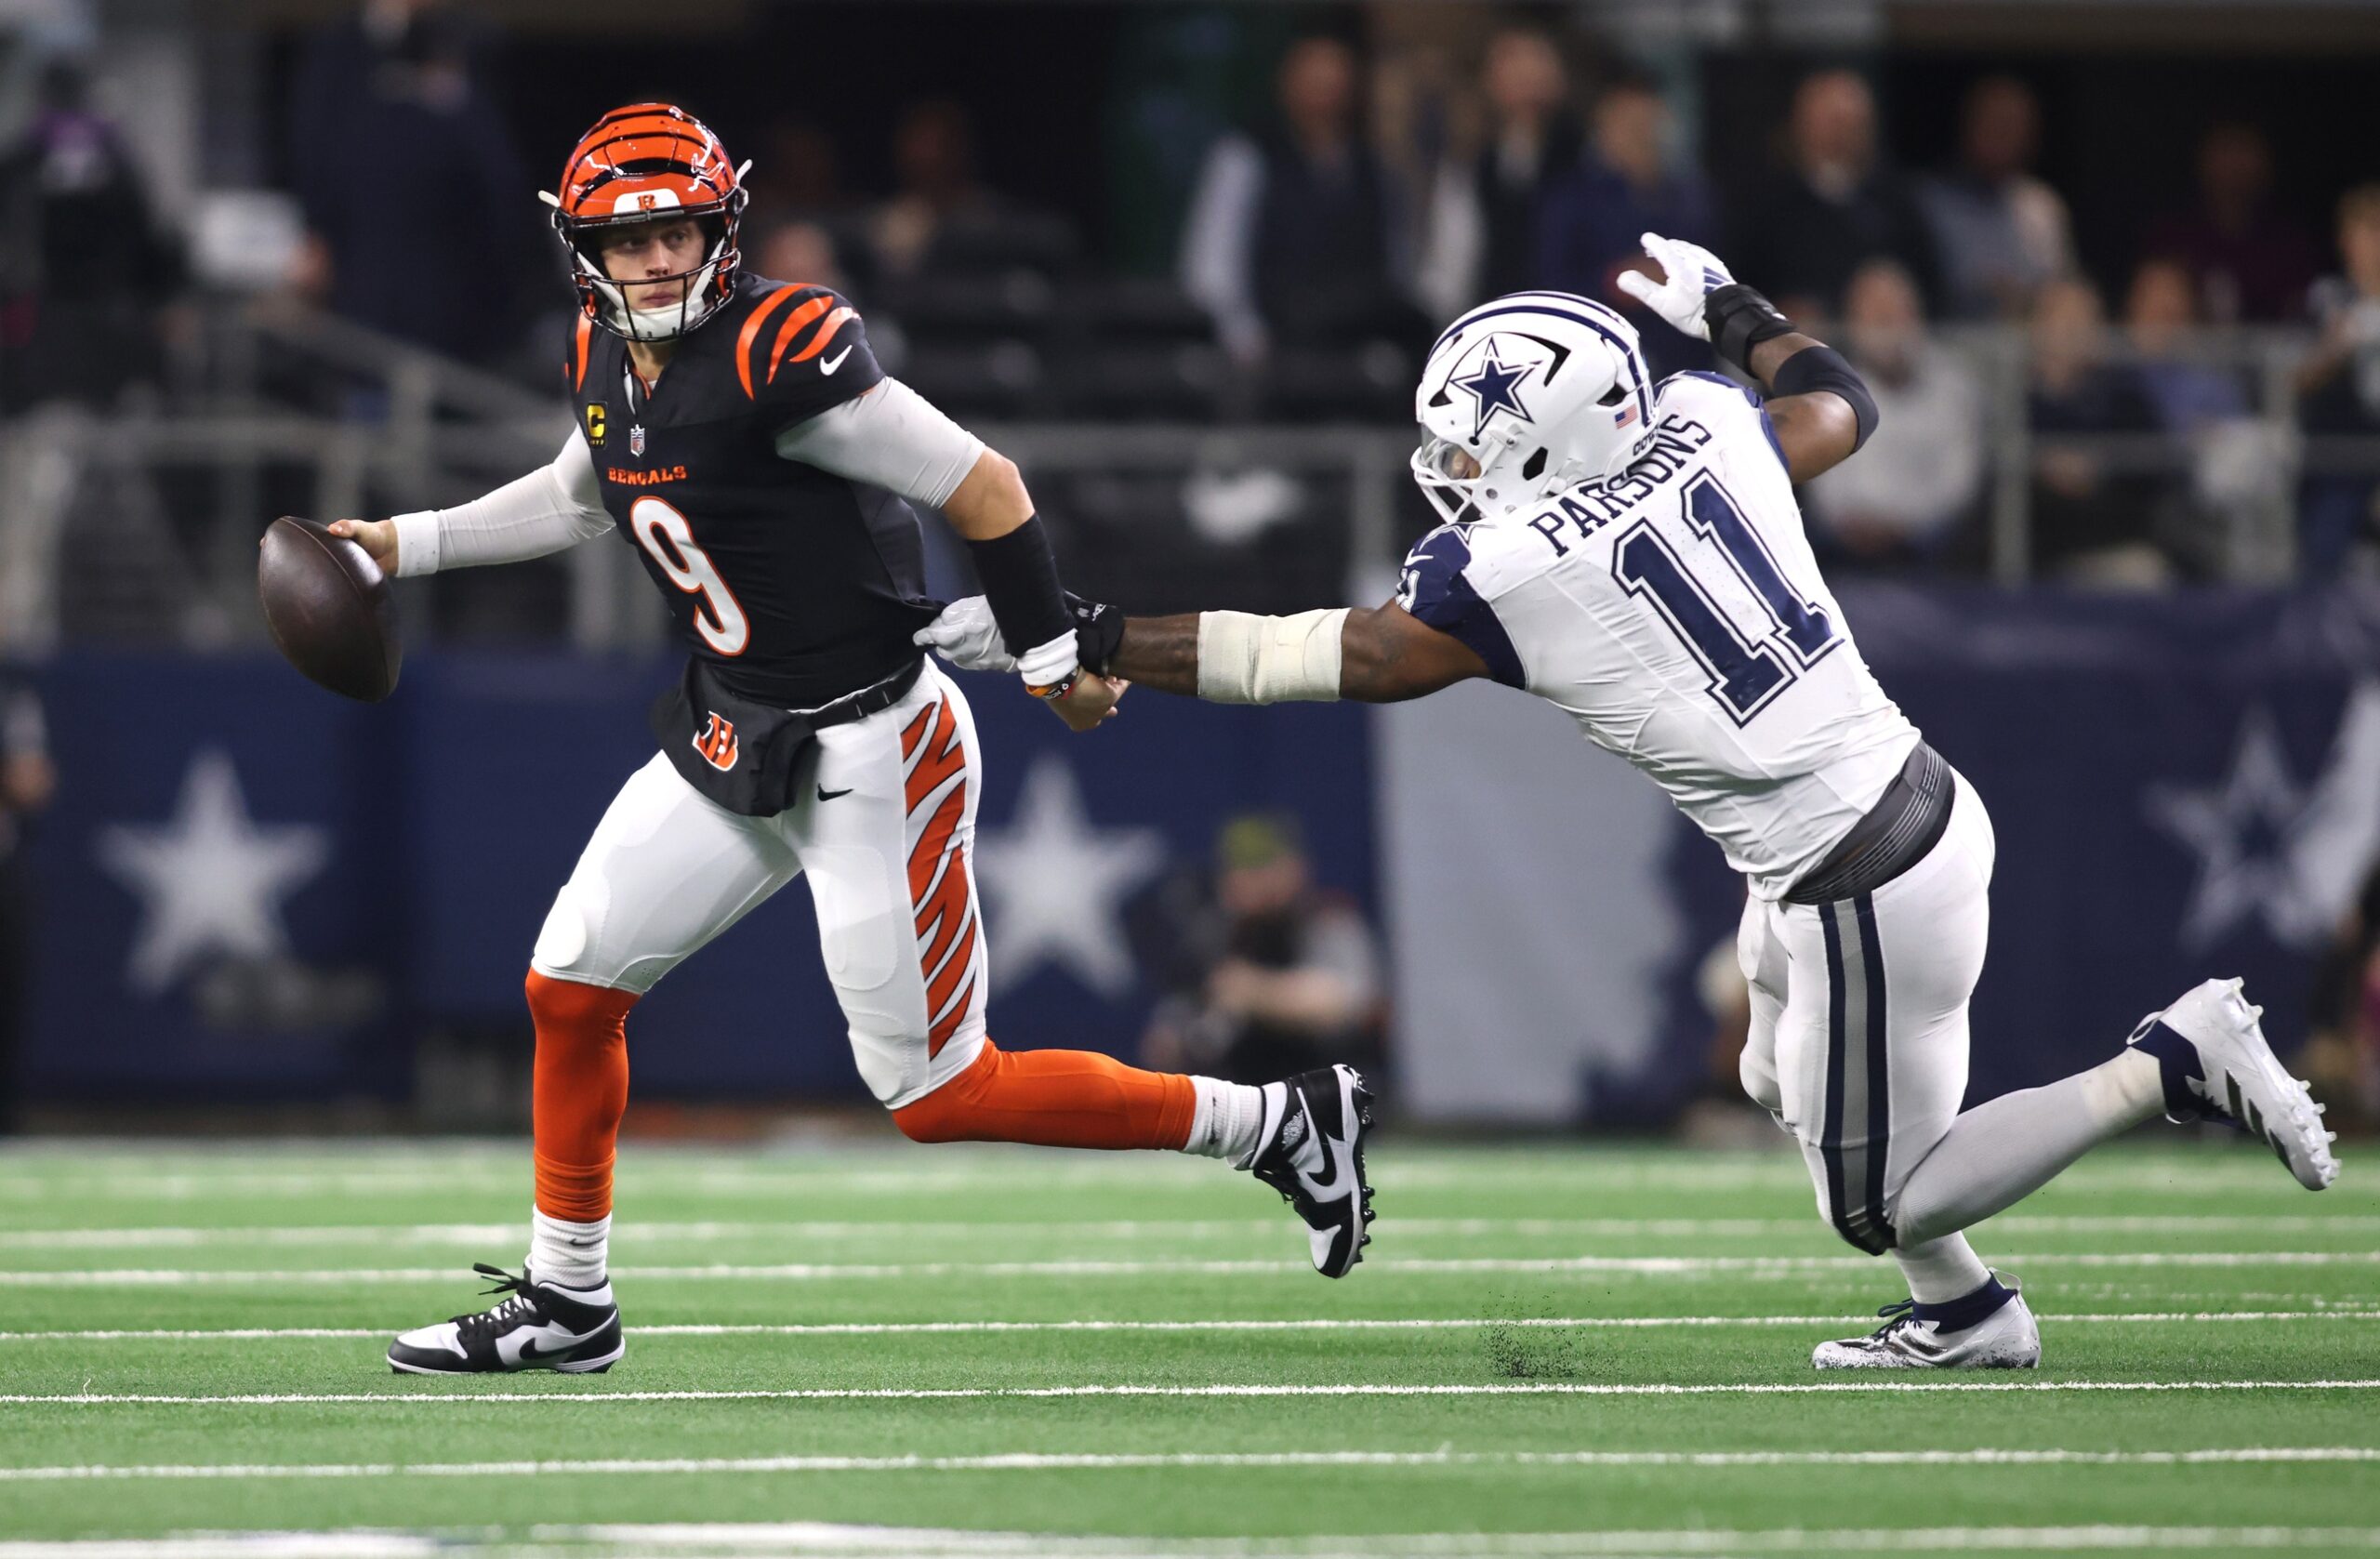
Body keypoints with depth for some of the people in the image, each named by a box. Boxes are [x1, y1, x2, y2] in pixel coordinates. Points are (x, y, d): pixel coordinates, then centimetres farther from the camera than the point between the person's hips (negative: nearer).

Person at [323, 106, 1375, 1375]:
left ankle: (1274, 1125, 9)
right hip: (728, 744, 8)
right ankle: (565, 1305, 26)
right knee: (570, 987, 9)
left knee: (938, 1097, -4)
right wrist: (409, 545, 22)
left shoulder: (781, 354, -24)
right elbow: (583, 498, 25)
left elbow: (980, 486, -20)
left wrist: (1050, 660, -13)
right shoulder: (606, 364, 3)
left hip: (870, 755, -8)